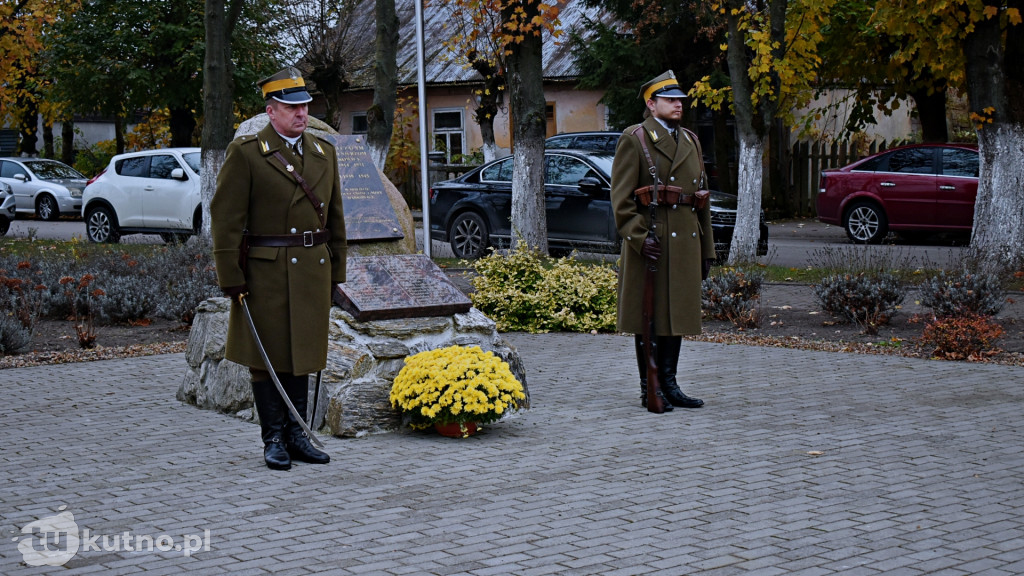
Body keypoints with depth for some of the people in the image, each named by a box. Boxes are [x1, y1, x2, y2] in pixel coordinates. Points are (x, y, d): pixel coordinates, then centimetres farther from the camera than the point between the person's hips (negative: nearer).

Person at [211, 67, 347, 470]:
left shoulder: (324, 153, 11)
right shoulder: (246, 153, -6)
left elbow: (335, 217, 16)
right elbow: (225, 220, -9)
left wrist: (336, 271, 12)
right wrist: (231, 280, -12)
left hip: (313, 271, 5)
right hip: (266, 273, -5)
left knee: (302, 355, 10)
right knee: (268, 357, 2)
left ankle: (296, 436, 18)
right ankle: (273, 440, 11)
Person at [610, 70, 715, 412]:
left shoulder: (690, 141, 17)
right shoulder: (634, 139, -3)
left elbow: (701, 197, 18)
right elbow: (621, 197, -9)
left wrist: (706, 248, 15)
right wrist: (639, 237, -19)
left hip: (686, 240, 7)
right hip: (651, 240, -6)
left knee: (677, 313, 10)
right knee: (649, 317, -1)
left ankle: (669, 384, 18)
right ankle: (649, 390, 6)